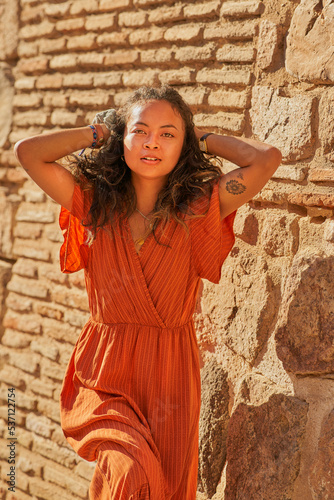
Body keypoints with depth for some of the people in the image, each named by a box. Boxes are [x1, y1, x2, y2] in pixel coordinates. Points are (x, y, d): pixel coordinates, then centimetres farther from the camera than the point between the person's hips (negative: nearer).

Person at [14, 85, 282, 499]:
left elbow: (267, 159, -11)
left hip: (169, 378, 1)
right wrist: (100, 132, 4)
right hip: (104, 377, -1)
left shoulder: (198, 209, -2)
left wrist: (201, 138, 2)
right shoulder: (95, 204, 2)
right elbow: (27, 152, -4)